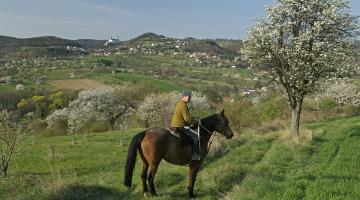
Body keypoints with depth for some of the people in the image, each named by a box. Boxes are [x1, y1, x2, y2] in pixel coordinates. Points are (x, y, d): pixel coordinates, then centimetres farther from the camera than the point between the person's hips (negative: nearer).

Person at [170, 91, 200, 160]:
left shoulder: (180, 103, 16)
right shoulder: (183, 105, -17)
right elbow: (187, 119, -19)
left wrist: (191, 123, 17)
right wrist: (195, 123, -5)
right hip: (180, 127, -11)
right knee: (196, 136, -13)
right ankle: (195, 156, -13)